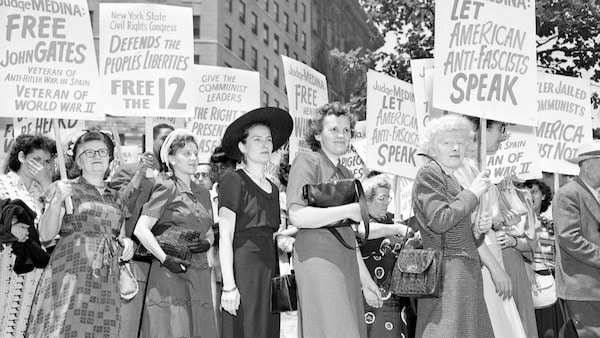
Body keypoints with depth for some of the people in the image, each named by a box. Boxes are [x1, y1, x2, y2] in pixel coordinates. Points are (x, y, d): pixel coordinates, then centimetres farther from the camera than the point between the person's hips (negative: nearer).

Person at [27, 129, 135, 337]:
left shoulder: (115, 198, 19)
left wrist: (126, 242, 3)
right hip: (71, 275, -4)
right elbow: (46, 234, -3)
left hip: (107, 283, 4)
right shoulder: (67, 189, 5)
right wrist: (56, 200, -18)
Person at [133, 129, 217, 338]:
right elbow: (141, 229, -13)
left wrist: (206, 243, -1)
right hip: (171, 274, -6)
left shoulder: (202, 194, 16)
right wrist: (166, 259, -19)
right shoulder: (166, 189, -4)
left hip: (199, 277, 7)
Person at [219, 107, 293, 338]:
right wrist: (229, 285, -15)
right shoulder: (234, 181, -3)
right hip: (242, 269, -7)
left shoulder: (273, 188, 19)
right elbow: (225, 237, -9)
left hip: (269, 269, 7)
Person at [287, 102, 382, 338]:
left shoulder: (346, 174, 23)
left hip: (346, 261, 8)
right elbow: (297, 216, -15)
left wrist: (365, 278, 24)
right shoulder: (307, 161, -1)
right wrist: (349, 210, -13)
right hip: (317, 255, -8)